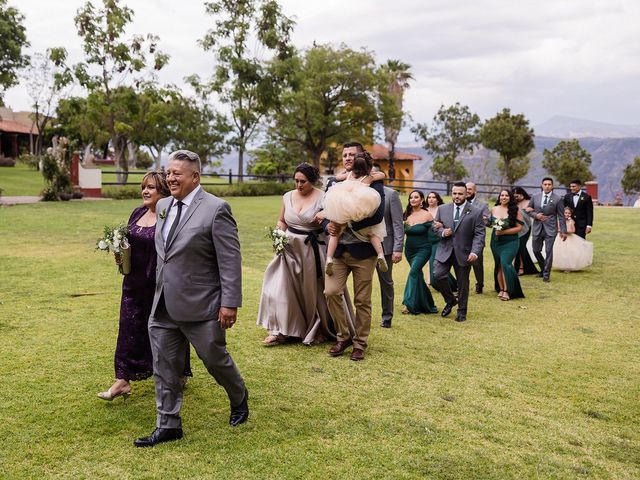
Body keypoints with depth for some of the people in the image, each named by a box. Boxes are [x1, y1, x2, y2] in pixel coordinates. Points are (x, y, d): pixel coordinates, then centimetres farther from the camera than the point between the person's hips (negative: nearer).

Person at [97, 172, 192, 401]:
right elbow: (126, 240, 20)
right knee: (129, 328, 7)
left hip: (161, 285, -6)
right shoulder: (137, 213, 8)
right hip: (134, 283, 7)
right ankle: (122, 380, 14)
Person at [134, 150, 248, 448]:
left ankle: (239, 399, 39)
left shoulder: (216, 209, -13)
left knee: (215, 359, 10)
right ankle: (168, 425, 24)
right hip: (163, 306, 6)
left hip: (200, 305, -6)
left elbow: (230, 260, -14)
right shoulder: (163, 206, 9)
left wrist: (230, 303, -16)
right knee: (164, 367, 10)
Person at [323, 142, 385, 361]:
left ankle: (359, 343, 21)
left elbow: (377, 215, -18)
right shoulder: (335, 184, 12)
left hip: (363, 250, -4)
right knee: (331, 292, -7)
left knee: (362, 300, 4)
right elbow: (326, 211, 14)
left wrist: (346, 224, -21)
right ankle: (343, 336, 13)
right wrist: (328, 225, -10)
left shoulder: (373, 184, -4)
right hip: (338, 249, 4)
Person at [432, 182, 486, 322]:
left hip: (464, 253, -2)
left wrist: (475, 252, -19)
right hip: (445, 251, 2)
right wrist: (442, 232, -10)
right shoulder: (442, 209, 6)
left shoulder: (476, 212, -3)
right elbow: (435, 226, 14)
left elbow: (479, 234, -6)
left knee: (463, 282, 7)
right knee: (438, 275, -14)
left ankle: (462, 311, 24)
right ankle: (450, 300, 11)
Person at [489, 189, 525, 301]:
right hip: (496, 241, 4)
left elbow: (519, 227, -9)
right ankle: (501, 289, 20)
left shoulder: (515, 210, -7)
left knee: (505, 263, -16)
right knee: (498, 265, 9)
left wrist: (504, 232, -16)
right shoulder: (494, 209, 4)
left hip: (510, 242, -4)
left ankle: (507, 290, -8)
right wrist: (496, 229, 3)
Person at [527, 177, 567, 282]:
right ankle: (544, 268, 32)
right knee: (536, 250, 9)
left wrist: (563, 231, -5)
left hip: (550, 229, -3)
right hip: (537, 228, 3)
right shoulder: (535, 197, 5)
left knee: (548, 251, -5)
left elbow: (561, 216, -2)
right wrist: (536, 215, -8)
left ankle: (546, 274, 6)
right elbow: (528, 210, 12)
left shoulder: (557, 199, -3)